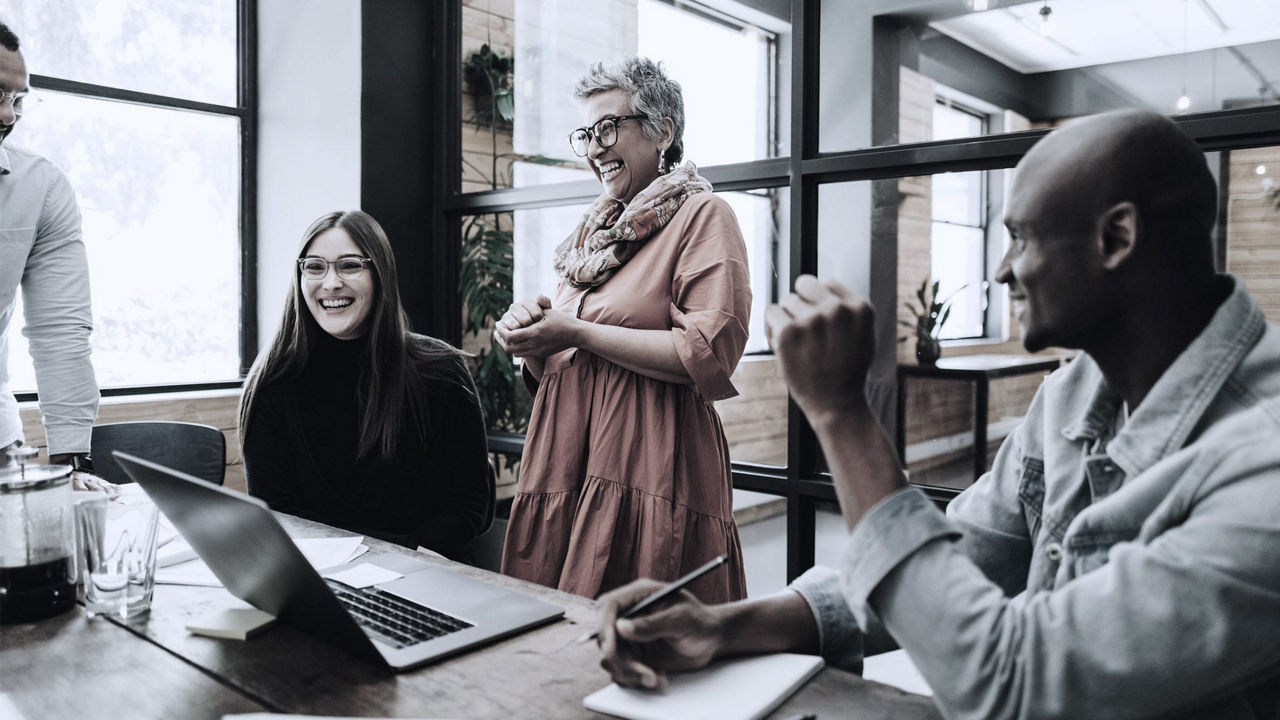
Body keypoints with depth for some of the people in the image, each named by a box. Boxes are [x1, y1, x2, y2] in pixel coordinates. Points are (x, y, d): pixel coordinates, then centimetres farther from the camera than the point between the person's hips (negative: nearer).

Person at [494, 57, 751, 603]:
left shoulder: (701, 215, -1)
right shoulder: (592, 229, 20)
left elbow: (710, 354, -16)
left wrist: (578, 334, -12)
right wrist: (532, 335, 1)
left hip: (651, 473, -6)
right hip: (567, 467, 7)